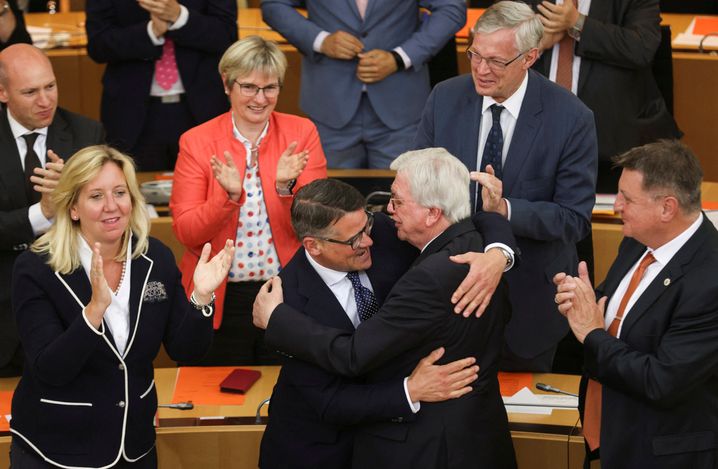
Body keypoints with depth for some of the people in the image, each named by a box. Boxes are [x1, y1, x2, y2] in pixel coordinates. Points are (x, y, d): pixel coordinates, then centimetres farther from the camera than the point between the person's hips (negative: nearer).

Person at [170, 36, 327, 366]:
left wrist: (287, 187, -24)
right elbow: (185, 233, -8)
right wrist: (229, 195, -23)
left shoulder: (302, 133, 1)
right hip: (221, 300, 0)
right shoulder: (197, 142, -2)